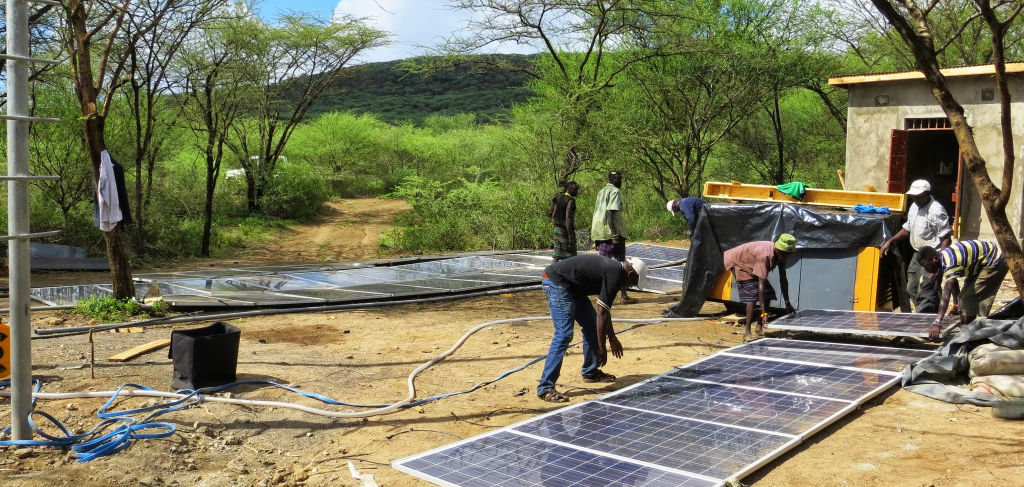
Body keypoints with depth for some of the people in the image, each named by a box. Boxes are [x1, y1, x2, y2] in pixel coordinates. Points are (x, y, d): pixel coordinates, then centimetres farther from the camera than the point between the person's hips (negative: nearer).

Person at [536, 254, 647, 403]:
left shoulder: (612, 269, 15)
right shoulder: (614, 275, -16)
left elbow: (604, 311, 26)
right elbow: (602, 313, -16)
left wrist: (612, 338, 33)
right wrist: (602, 346, -10)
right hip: (556, 281, -11)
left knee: (591, 325, 15)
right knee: (564, 334, -16)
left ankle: (590, 372, 29)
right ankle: (545, 388, -16)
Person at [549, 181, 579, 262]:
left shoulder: (558, 198, 8)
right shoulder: (570, 200, -15)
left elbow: (552, 214, 12)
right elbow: (568, 218, -21)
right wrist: (570, 235, -22)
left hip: (557, 228, 7)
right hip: (565, 230, -7)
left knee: (556, 256, 7)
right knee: (570, 256, 2)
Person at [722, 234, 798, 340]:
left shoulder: (780, 254, -16)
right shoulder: (764, 255, -40)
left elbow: (783, 280, -6)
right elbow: (761, 284, -40)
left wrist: (787, 303, -5)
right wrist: (763, 311, -40)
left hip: (751, 265, 9)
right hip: (739, 263, -9)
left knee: (768, 293, 1)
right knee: (752, 295, -22)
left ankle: (760, 327, 10)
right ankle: (747, 332, -21)